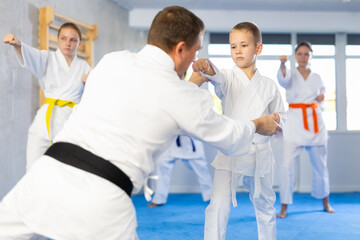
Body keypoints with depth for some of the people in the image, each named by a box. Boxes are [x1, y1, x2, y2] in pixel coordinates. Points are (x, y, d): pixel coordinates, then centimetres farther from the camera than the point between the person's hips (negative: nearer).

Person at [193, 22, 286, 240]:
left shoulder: (269, 85, 5)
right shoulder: (228, 78, -2)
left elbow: (281, 115, 13)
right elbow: (216, 77, -26)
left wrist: (276, 120, -10)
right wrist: (206, 67, -49)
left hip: (260, 152, 3)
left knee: (265, 205, 18)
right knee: (219, 205, -14)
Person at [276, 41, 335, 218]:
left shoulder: (316, 78, 10)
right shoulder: (291, 75, 0)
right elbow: (283, 78, -24)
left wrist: (322, 96, 1)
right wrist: (283, 64, -47)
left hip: (315, 123, 3)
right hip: (294, 123, -3)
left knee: (320, 164, 12)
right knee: (287, 165, -13)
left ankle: (325, 202, 32)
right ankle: (284, 207, -1)